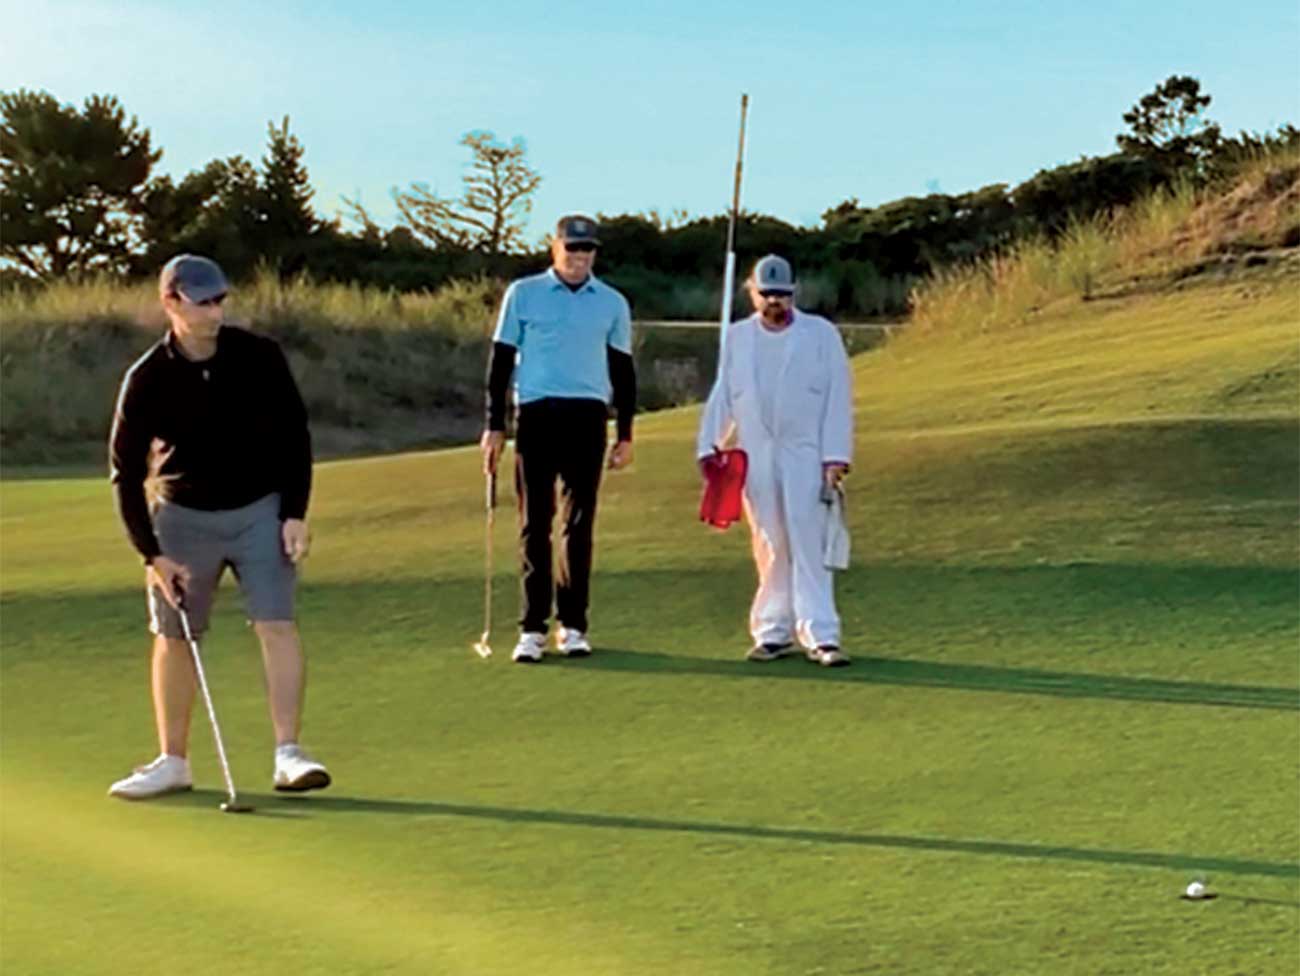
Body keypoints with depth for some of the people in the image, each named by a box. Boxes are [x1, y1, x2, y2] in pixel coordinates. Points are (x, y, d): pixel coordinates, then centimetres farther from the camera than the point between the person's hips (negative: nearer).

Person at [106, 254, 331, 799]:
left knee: (277, 626, -12)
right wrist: (151, 554, -11)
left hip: (260, 510, 0)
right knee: (173, 638, 5)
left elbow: (294, 436, 0)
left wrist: (295, 514, -7)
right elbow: (126, 473, -6)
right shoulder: (147, 380, -13)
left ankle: (288, 755, -11)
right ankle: (172, 762, 18)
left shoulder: (258, 357, -11)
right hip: (183, 516, 1)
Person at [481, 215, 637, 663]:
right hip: (536, 415, -1)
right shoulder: (523, 294, 6)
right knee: (535, 524, -1)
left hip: (587, 418, 1)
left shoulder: (612, 303, 11)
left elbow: (622, 370, 15)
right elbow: (501, 361, 7)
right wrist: (494, 426, 2)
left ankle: (573, 625, 9)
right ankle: (532, 627, 2)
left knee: (579, 524, 2)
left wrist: (625, 433, 9)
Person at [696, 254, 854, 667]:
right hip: (754, 457, 3)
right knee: (769, 548, 4)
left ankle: (820, 635, -11)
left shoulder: (821, 334, 5)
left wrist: (836, 457, -7)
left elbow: (838, 397, 1)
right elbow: (722, 396, 12)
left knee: (809, 544, -9)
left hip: (806, 454, -3)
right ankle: (773, 633, 9)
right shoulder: (737, 338, 13)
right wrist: (708, 445, 0)